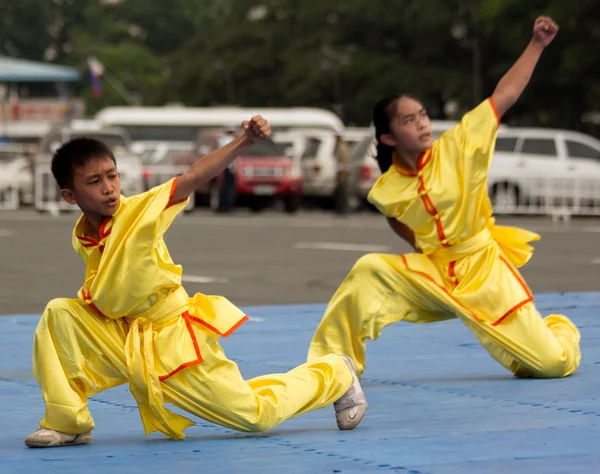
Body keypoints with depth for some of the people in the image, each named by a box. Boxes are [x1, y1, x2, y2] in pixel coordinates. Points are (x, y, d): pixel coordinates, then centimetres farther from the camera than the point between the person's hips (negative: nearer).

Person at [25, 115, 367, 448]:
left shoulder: (139, 211, -19)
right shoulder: (82, 238, -2)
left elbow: (195, 176, -32)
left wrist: (245, 141, -43)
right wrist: (90, 296, -6)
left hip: (177, 337, -5)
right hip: (125, 338, 5)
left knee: (254, 416, -1)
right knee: (59, 315, -15)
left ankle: (334, 375, 26)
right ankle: (68, 423, -5)